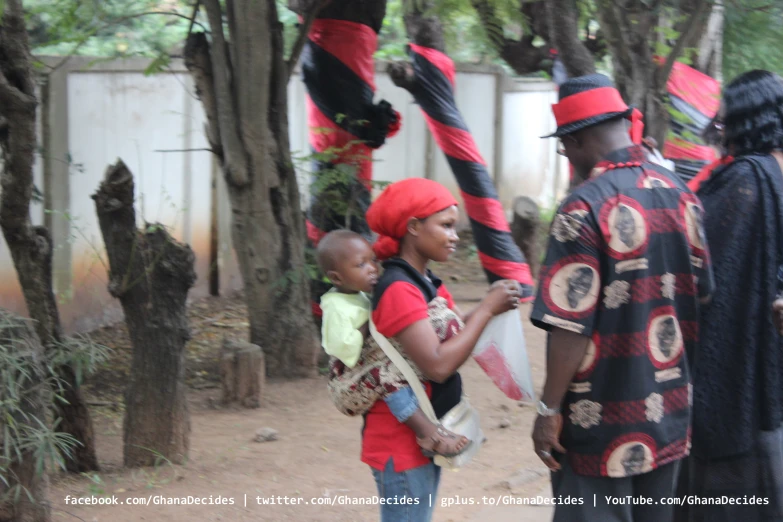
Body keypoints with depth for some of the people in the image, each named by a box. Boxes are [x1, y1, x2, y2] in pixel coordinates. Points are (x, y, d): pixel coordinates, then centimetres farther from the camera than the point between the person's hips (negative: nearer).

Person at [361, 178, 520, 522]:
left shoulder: (429, 286, 10)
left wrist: (492, 306, -8)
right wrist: (487, 309, -20)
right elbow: (438, 365, -26)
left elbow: (458, 343, 7)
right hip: (402, 443, -9)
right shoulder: (398, 290, -19)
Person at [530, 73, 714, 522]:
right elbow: (701, 294, 12)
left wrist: (550, 410, -10)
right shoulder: (679, 193, 3)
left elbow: (571, 327, -20)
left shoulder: (585, 208, -18)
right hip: (670, 417, 7)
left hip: (603, 424, -6)